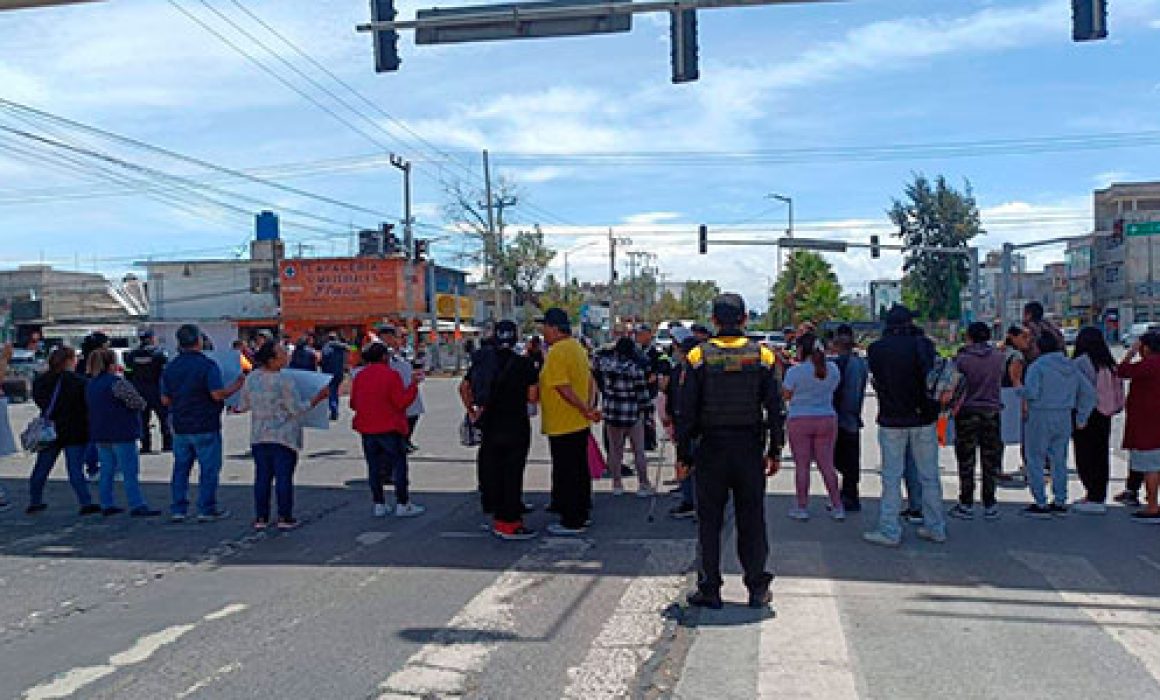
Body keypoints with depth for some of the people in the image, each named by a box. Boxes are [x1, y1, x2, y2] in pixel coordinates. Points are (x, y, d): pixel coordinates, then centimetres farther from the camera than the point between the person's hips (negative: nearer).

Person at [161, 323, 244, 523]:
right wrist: (236, 386, -5)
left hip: (180, 427, 6)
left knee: (180, 469, 13)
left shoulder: (170, 368, 6)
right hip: (205, 427, -6)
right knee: (209, 469, 3)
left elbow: (165, 399, 9)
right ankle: (207, 509, 5)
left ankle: (177, 510, 15)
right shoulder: (207, 365, -13)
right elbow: (218, 394, -20)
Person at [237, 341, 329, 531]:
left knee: (262, 476, 10)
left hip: (259, 436, 5)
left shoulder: (251, 379, 1)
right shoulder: (283, 381, -16)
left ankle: (261, 518, 14)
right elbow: (297, 410, -13)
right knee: (284, 477, 3)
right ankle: (284, 518, 7)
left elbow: (243, 406, 11)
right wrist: (318, 398, -6)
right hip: (284, 437, -5)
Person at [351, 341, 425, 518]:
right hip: (390, 429, -5)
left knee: (374, 467, 11)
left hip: (367, 429, 5)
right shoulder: (391, 375, -12)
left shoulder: (359, 376, 5)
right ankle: (403, 504, 5)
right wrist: (414, 384, -8)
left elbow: (353, 404, 10)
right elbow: (402, 402, -15)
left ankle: (379, 505, 12)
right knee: (399, 464, 4)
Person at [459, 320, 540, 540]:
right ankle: (509, 523, 2)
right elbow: (532, 398, -12)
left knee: (491, 472, 13)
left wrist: (472, 411, 18)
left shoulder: (482, 362, 5)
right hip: (516, 428, -5)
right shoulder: (524, 364, -10)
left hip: (489, 429, 5)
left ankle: (497, 518, 24)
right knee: (512, 474, 0)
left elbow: (464, 387, 10)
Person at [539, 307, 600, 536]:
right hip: (580, 423, 9)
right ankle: (582, 515, 27)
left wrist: (586, 411, -16)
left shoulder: (556, 353, -19)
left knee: (566, 474, -1)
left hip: (562, 425, -9)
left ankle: (571, 522, 5)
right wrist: (588, 407, 10)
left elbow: (564, 389, -23)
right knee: (580, 470, 17)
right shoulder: (578, 347, 11)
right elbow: (589, 381, 15)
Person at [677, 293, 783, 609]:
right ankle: (758, 589, 16)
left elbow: (686, 411, -5)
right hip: (751, 448, 1)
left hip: (711, 449, -1)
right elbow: (775, 409, 1)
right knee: (752, 520, 10)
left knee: (709, 521, 7)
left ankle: (709, 589, 11)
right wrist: (774, 452, 9)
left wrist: (683, 453, 2)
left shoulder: (698, 357, -5)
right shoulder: (762, 356, -1)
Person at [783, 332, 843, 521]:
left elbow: (786, 395, -3)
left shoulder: (795, 371, -13)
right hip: (827, 419, 4)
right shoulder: (833, 369, 0)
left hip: (799, 421, -4)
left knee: (802, 465, 4)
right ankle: (837, 507, 12)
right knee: (827, 464, 10)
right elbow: (832, 388, 12)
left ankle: (802, 508, 9)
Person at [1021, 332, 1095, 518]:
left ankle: (1041, 504, 2)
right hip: (1064, 419, 6)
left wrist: (1023, 396, -4)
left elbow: (1031, 391, -26)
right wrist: (1081, 417, 14)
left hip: (1041, 417, -6)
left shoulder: (1038, 365, -12)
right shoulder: (1071, 367, 8)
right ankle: (1060, 503, 19)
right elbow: (1089, 392, 10)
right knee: (1059, 460, 15)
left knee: (1035, 461, 3)